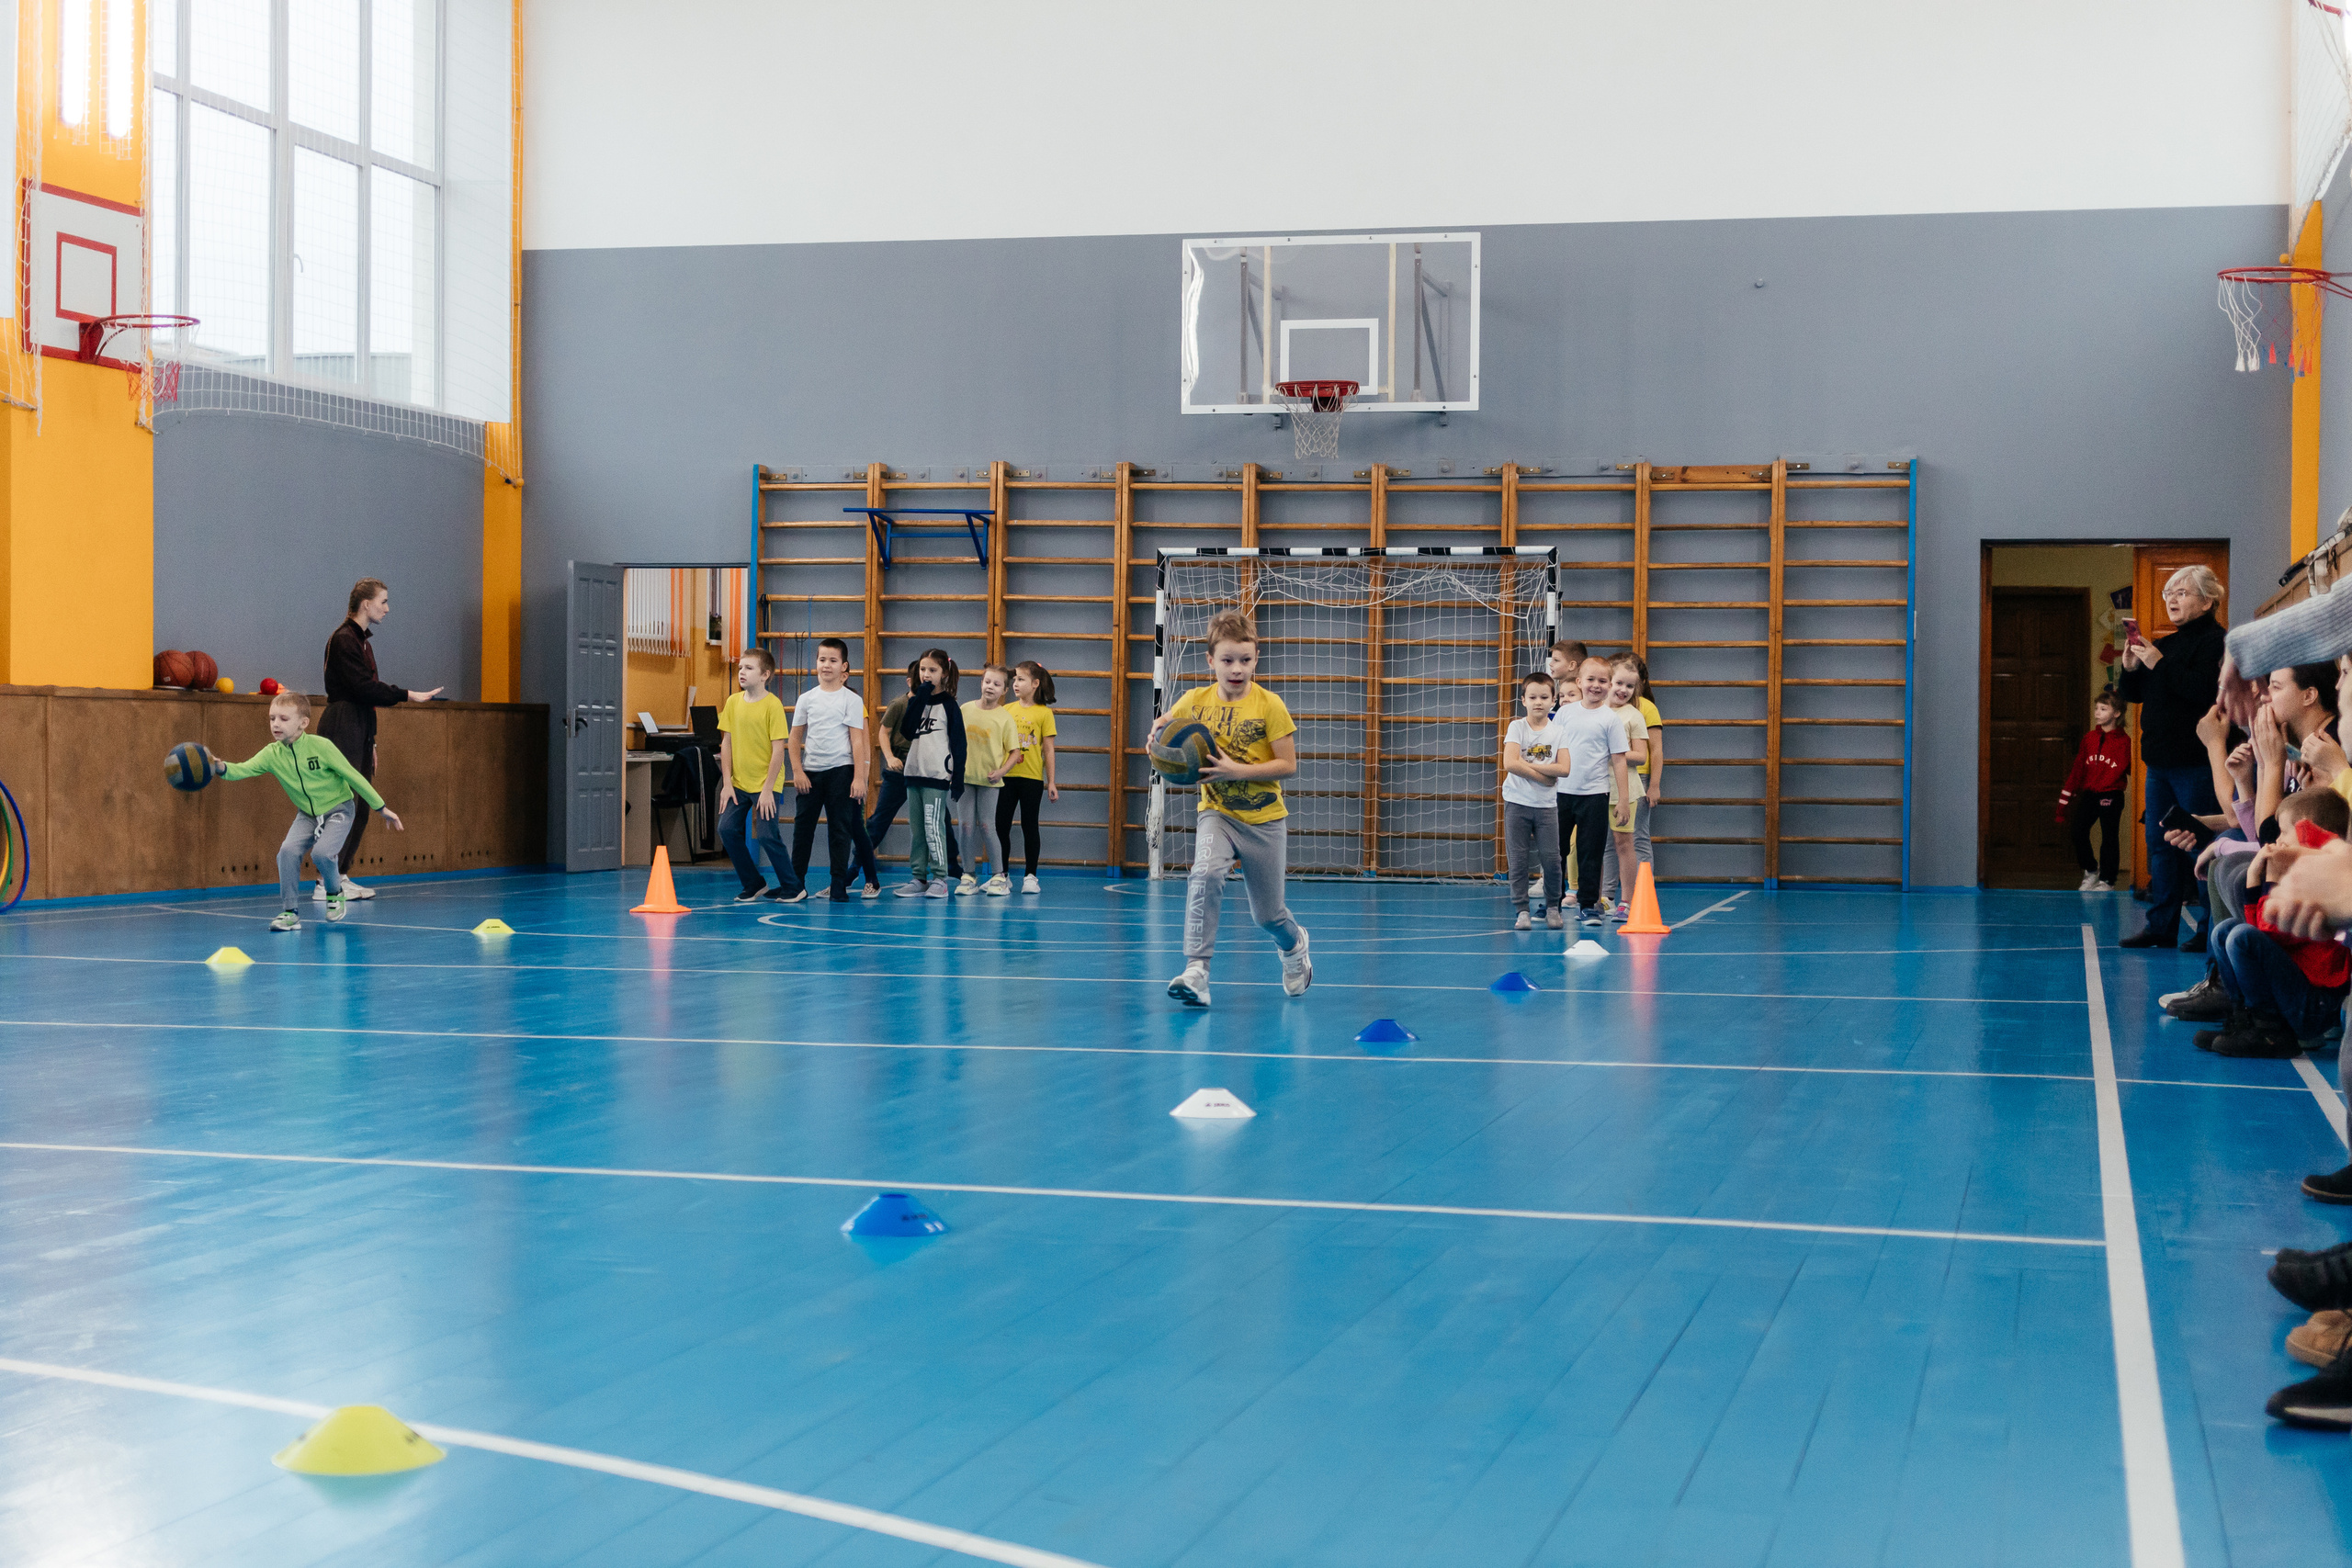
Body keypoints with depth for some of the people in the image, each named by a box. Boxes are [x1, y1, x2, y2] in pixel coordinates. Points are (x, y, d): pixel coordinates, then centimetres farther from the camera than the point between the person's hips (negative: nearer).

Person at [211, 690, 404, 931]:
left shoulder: (320, 746, -21)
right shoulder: (272, 754, -11)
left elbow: (353, 776, -14)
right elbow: (243, 769, -24)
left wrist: (381, 807, -8)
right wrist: (222, 768, -49)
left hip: (338, 810, -4)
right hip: (307, 814, 4)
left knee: (321, 852, -25)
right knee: (288, 851, -19)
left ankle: (336, 894, 6)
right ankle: (290, 912, -8)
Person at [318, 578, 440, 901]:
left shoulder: (364, 641, 17)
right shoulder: (343, 639, -11)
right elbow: (364, 687, -19)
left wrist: (371, 744, 21)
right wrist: (408, 695, -18)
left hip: (360, 731, 9)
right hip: (341, 729, -9)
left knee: (360, 807, 7)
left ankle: (340, 876, 12)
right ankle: (326, 883, -8)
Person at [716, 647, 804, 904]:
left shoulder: (772, 705, -13)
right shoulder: (733, 702, 4)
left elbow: (778, 749, -14)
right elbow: (727, 743, 7)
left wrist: (767, 789, -16)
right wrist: (727, 783, 2)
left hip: (764, 784, -6)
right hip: (739, 783, 6)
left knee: (767, 835, -10)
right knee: (727, 829, -2)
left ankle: (793, 888, 6)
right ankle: (754, 884, 13)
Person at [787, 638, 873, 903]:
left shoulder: (852, 700, 1)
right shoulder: (806, 699, 8)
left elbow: (857, 740, -2)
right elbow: (795, 738, 11)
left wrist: (859, 777, -8)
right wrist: (797, 771, 1)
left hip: (840, 770, -3)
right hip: (810, 772, 3)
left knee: (840, 828, -1)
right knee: (802, 826, 5)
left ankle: (839, 886, 5)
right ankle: (795, 883, 13)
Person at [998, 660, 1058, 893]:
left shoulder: (1044, 713, -1)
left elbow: (1048, 749, 0)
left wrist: (1051, 782, -1)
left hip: (1032, 778, -3)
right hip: (1006, 777, 3)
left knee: (1029, 826, 3)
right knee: (1001, 825, 3)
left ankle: (1031, 877, 10)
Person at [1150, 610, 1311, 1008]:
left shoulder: (1269, 705, -13)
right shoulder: (1195, 701, -5)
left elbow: (1288, 765, -14)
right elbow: (1165, 722, 11)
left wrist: (1236, 771, -25)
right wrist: (1157, 734, -13)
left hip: (1263, 820, -1)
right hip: (1217, 814, 1)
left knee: (1266, 915, 10)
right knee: (1204, 874, -31)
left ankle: (1294, 945, 47)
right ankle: (1196, 971, -31)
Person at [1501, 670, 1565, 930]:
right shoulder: (1517, 727, -1)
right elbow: (1510, 763, -15)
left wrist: (1526, 765, -14)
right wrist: (1543, 776, -12)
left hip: (1547, 804, 1)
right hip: (1517, 802, -1)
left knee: (1551, 858, -3)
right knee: (1519, 860, 1)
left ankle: (1553, 907, 15)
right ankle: (1522, 911, 8)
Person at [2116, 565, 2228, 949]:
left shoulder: (2216, 641, -8)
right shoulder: (2167, 643, 17)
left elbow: (2205, 689, -24)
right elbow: (2131, 695, 19)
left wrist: (2160, 665, -20)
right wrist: (2130, 668, 0)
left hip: (2195, 762, -9)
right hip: (2159, 762, 9)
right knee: (2160, 844, 10)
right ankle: (2162, 925, 15)